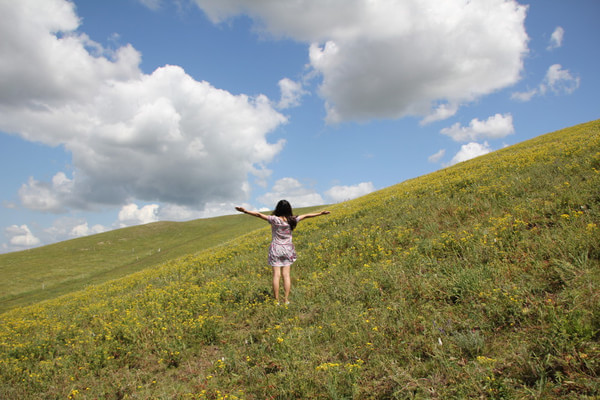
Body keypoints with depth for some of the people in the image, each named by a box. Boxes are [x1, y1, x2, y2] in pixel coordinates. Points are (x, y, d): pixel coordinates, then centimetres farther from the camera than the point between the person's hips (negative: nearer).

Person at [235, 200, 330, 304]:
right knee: (286, 274, 4)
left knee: (276, 275, -1)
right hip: (287, 250, 3)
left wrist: (245, 211, -20)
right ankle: (286, 300, 5)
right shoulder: (292, 220, -4)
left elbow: (259, 214, -19)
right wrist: (320, 213, 17)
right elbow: (306, 216, 7)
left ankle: (276, 301, 1)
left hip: (276, 250, -3)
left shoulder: (275, 219, -14)